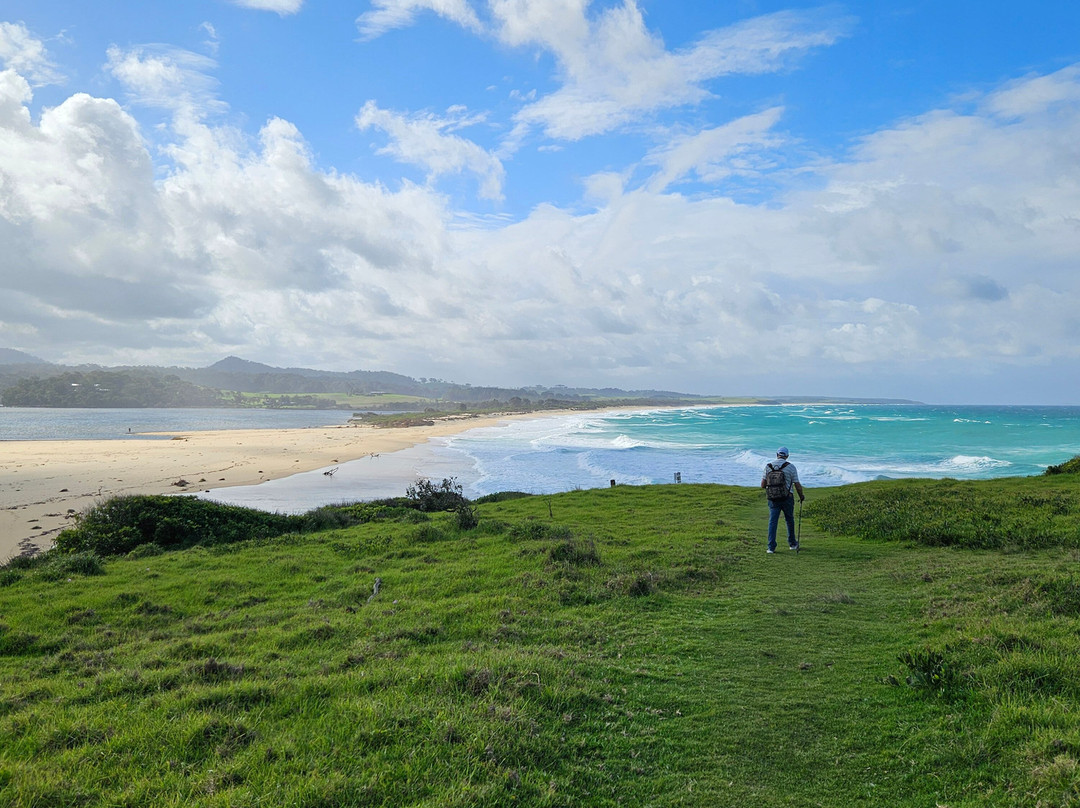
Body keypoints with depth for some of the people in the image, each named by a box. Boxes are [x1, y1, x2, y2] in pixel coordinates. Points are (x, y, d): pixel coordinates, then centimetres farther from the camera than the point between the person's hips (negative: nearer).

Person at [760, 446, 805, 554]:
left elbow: (762, 485, 0)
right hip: (787, 498, -1)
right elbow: (797, 485, -4)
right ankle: (792, 544, 30)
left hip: (773, 499, 1)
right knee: (789, 521, 17)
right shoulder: (791, 467, -6)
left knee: (772, 522, 3)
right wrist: (801, 496, 15)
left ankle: (771, 547, -3)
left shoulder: (768, 467, -1)